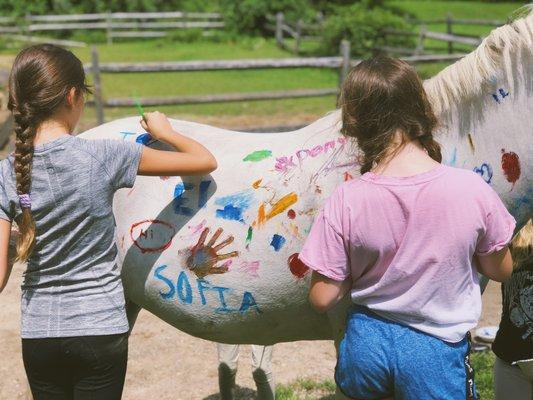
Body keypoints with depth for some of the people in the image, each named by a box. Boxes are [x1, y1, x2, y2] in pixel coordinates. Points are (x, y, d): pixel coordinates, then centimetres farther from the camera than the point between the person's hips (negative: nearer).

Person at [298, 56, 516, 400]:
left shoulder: (345, 202, -19)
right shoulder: (474, 190, -17)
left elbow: (322, 299, -12)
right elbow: (500, 270, -2)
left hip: (367, 346, 1)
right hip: (436, 350, 0)